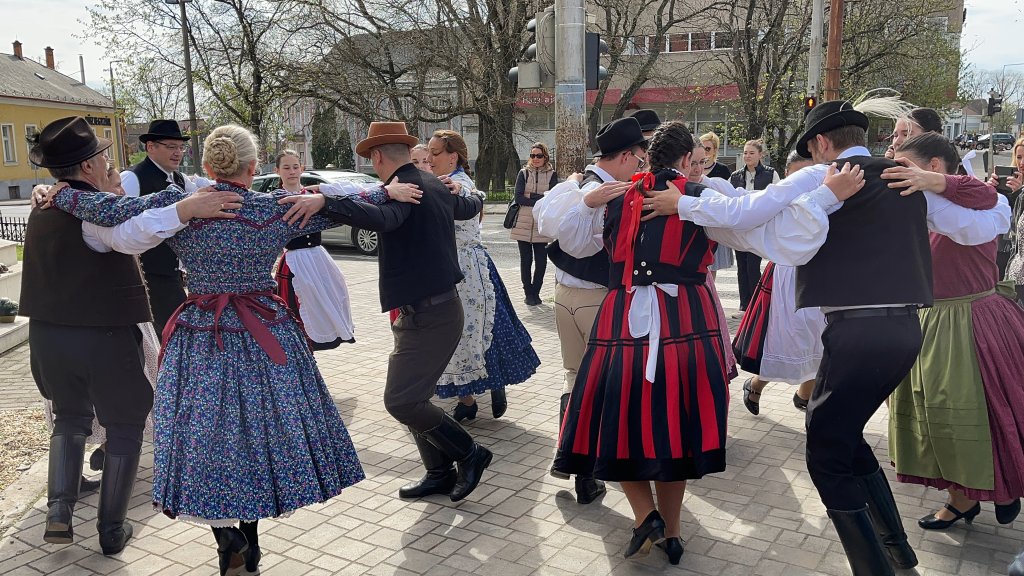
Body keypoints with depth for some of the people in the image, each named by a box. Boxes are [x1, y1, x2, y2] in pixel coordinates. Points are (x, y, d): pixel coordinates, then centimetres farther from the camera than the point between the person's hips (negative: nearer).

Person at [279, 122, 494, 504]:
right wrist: (477, 199, 57)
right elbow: (467, 207, 33)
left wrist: (323, 201, -49)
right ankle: (440, 473, 24)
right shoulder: (434, 186, 12)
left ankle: (469, 454, 7)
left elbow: (382, 218, -39)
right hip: (436, 307, 10)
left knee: (401, 400, -9)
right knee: (410, 396, 15)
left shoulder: (403, 188, -15)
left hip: (429, 314, -10)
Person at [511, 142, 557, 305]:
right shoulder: (523, 173, 5)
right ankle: (529, 293, 17)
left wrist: (530, 196, -11)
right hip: (523, 225, 0)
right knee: (526, 260, 6)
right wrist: (540, 201, -13)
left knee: (541, 261, 2)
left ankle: (535, 292, 19)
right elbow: (519, 197, -6)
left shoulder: (552, 175, 5)